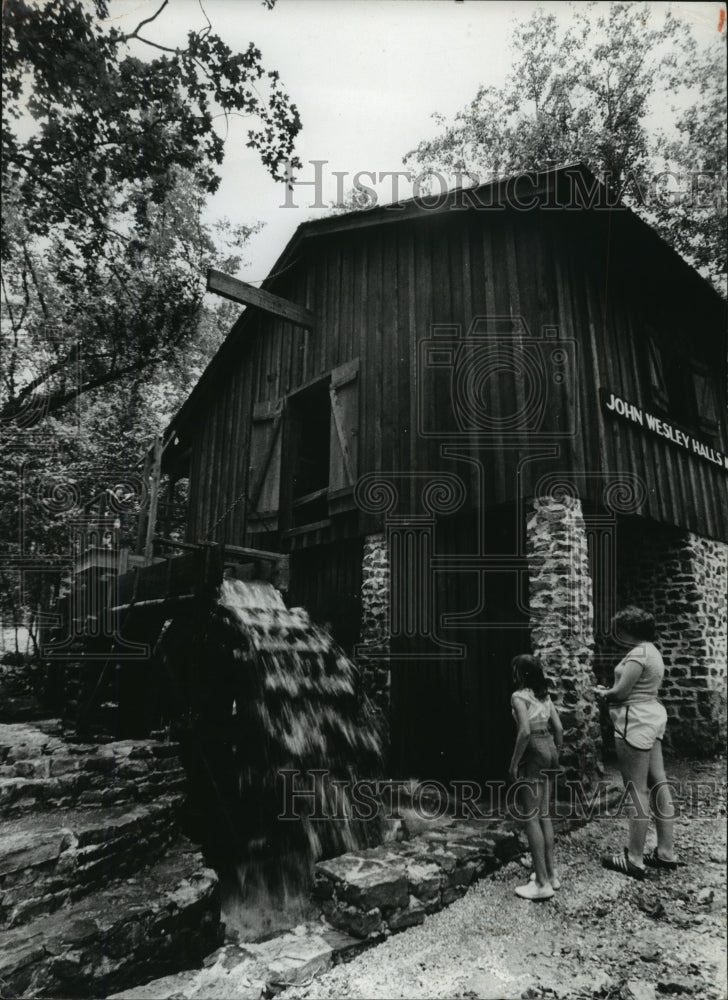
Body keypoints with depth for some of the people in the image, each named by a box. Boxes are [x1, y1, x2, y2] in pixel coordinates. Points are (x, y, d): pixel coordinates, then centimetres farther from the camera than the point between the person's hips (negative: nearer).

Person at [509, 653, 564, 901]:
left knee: (530, 817, 1)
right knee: (544, 815, 18)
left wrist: (513, 763, -15)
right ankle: (550, 874, 25)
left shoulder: (519, 696, -13)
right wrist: (554, 755, 21)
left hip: (533, 753, -8)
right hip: (549, 749, 8)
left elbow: (525, 731, -23)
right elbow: (559, 728, 10)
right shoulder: (544, 696, 10)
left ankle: (542, 883, 5)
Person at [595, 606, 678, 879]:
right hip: (652, 716, 11)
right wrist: (610, 692, 5)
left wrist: (602, 693, 0)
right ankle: (666, 853, 23)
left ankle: (634, 860, 6)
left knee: (636, 790, -3)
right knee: (658, 783, 14)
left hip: (635, 722, -11)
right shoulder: (651, 650, 15)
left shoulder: (637, 654, -18)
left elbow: (621, 692, -19)